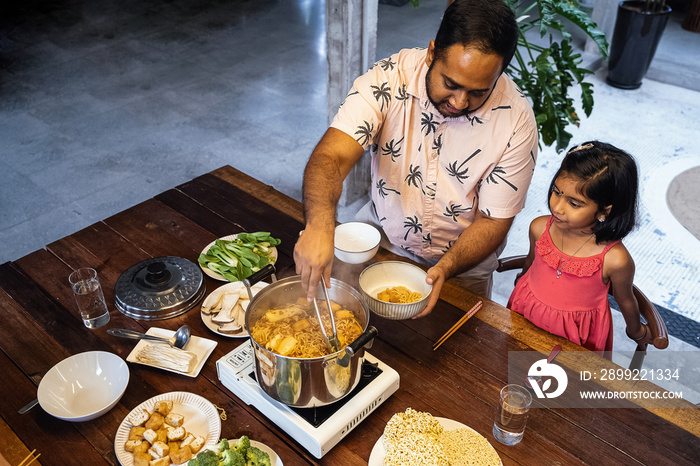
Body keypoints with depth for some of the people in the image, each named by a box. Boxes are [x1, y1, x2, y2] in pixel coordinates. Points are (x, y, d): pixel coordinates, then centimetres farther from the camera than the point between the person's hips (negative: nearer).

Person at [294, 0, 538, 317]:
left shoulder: (516, 121, -20)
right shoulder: (388, 79, -20)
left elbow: (493, 221, -13)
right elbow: (331, 157, -31)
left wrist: (444, 269, -31)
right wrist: (319, 225, -51)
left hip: (463, 258, 0)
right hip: (382, 231, 1)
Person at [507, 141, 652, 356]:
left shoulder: (615, 260, -29)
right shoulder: (539, 228, -19)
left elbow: (625, 300, -7)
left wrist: (636, 331, 12)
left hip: (576, 335, -3)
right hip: (527, 316, 3)